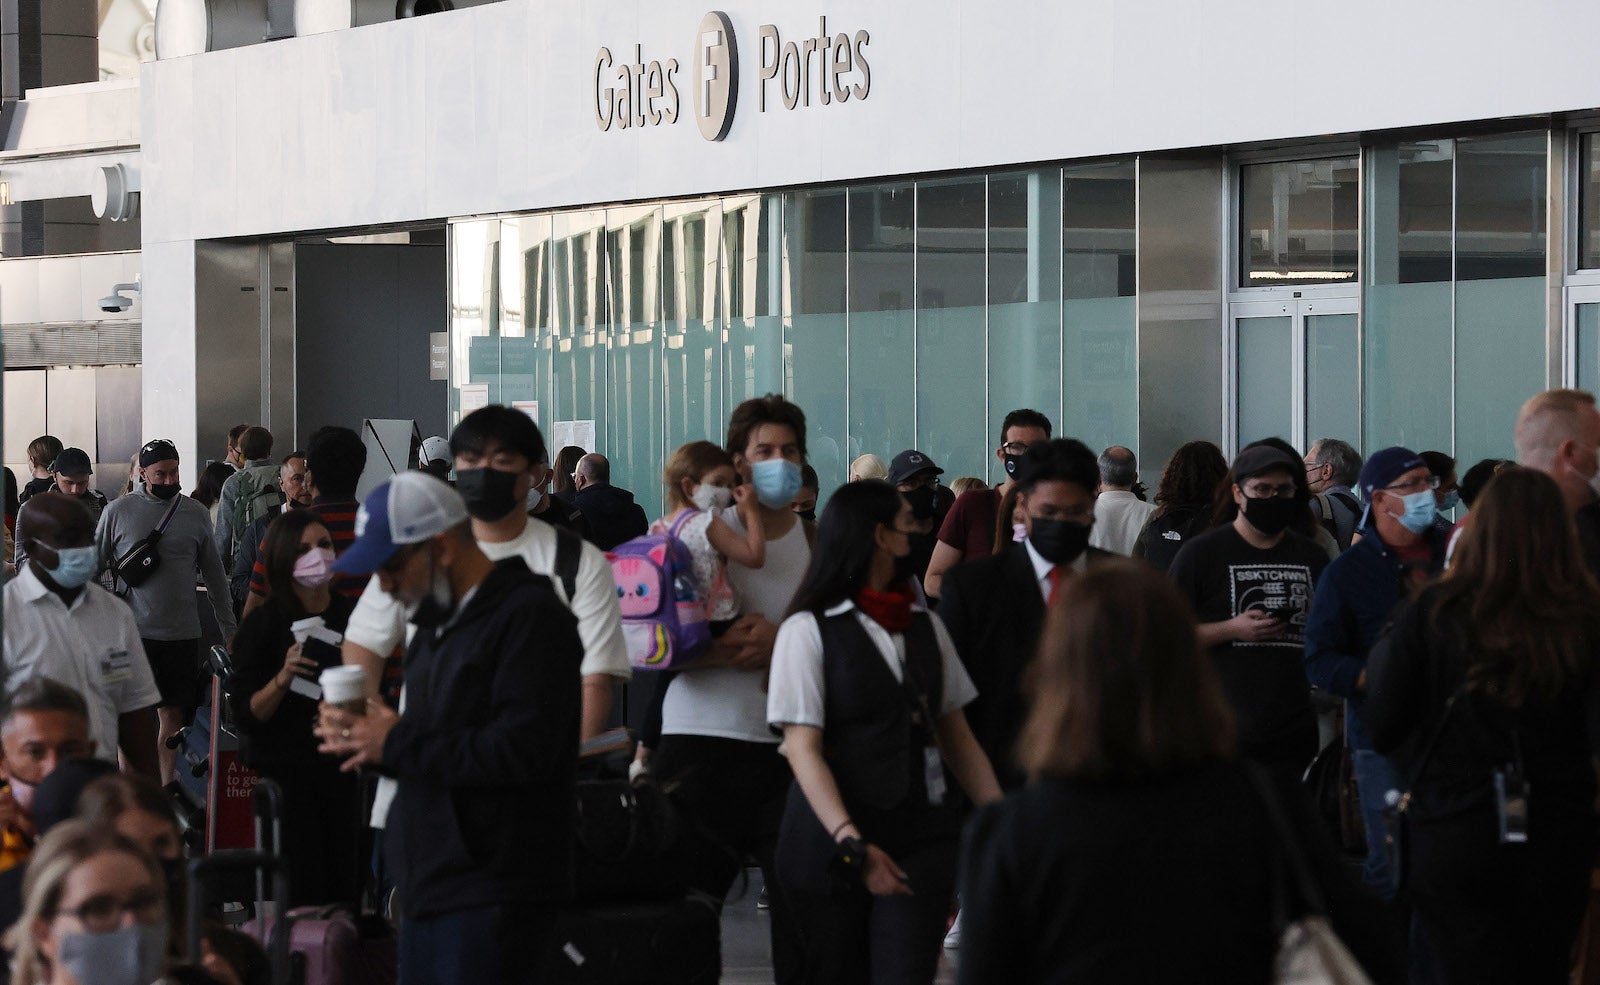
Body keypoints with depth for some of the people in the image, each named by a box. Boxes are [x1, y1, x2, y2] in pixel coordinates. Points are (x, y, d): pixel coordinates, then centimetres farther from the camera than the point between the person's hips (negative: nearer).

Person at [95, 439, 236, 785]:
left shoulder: (195, 514, 8)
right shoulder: (118, 511, 2)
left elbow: (214, 575, 14)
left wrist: (229, 629, 12)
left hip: (182, 633, 2)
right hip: (133, 630, -2)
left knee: (173, 713, 6)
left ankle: (166, 787, 16)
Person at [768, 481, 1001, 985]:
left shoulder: (926, 627, 14)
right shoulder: (809, 630, -2)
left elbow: (958, 738, 15)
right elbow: (803, 750, -9)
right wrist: (852, 844, -21)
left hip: (921, 835, 3)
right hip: (832, 837, -3)